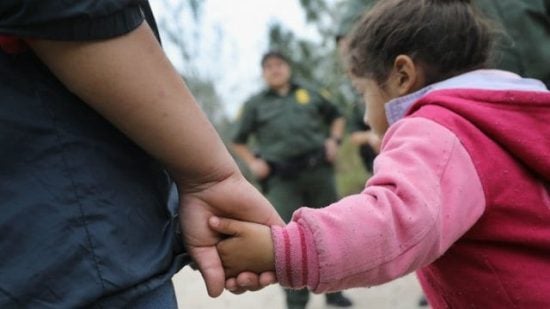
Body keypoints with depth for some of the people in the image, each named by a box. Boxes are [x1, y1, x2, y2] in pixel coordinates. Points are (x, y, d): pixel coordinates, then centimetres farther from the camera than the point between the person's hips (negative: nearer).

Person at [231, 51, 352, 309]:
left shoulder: (310, 94, 15)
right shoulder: (255, 104, 11)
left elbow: (336, 117, 26)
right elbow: (238, 142, 17)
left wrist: (334, 140, 9)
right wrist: (253, 163, 1)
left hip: (319, 170, 2)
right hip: (282, 179, -2)